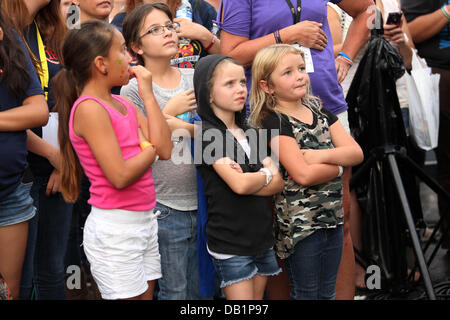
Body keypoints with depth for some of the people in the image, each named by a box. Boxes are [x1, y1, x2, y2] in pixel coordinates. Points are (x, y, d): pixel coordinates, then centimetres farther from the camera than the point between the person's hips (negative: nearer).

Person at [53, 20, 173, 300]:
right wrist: (150, 148, -5)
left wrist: (148, 96, 0)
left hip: (144, 221, 8)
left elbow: (165, 150, -1)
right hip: (115, 228, -8)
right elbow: (120, 176, -22)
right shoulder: (90, 109, -16)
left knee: (146, 294, 14)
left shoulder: (125, 105, 9)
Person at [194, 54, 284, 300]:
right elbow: (239, 185, -21)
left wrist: (248, 179, -17)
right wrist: (266, 175, -2)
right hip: (230, 243, -6)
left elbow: (279, 184, 1)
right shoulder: (208, 134, -10)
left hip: (261, 238, 6)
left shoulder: (250, 133, 11)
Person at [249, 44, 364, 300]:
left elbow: (357, 153, -1)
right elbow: (303, 175, -22)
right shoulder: (274, 122, -12)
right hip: (299, 222, -6)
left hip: (333, 218, 6)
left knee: (327, 293, 16)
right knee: (306, 294, 7)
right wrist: (339, 163, -9)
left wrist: (320, 156, -16)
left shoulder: (319, 111, 9)